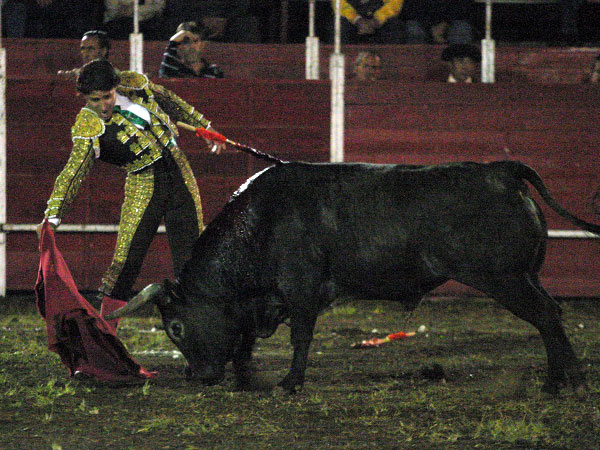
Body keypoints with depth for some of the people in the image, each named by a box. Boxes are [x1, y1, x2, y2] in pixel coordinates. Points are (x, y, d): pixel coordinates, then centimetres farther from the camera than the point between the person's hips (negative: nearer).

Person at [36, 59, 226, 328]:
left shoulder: (134, 85, -5)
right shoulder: (87, 129, -14)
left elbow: (169, 102, 14)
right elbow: (74, 172, -22)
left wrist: (204, 125, 23)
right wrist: (52, 217, -34)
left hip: (180, 175, 3)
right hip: (143, 186, -3)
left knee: (189, 259, 1)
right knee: (125, 260, -14)